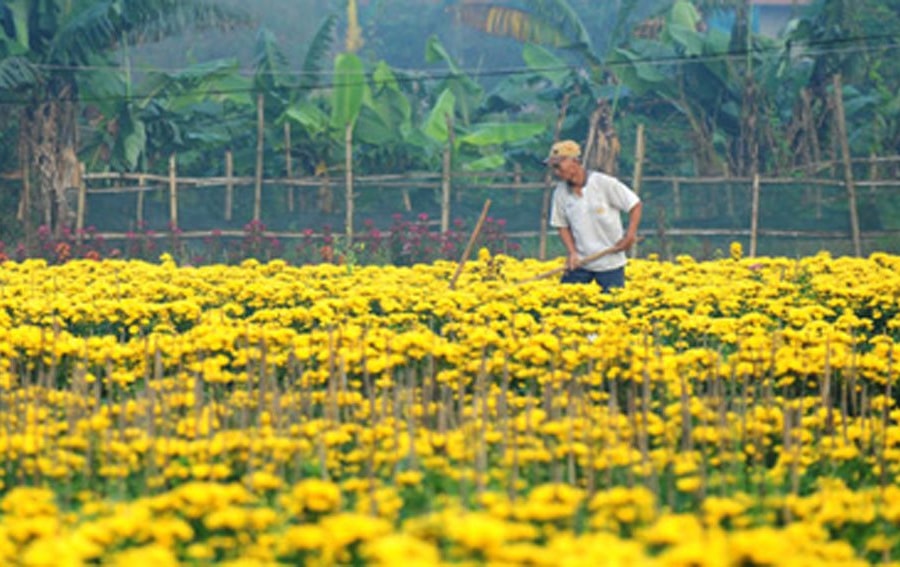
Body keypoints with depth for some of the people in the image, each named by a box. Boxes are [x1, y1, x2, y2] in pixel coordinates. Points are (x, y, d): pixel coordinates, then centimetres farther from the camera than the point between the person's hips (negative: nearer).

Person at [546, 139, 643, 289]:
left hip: (610, 263, -3)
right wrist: (572, 253, -7)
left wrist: (630, 235, -14)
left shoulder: (604, 183, -12)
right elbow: (562, 226, 7)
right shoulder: (560, 193, -1)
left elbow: (636, 205, -5)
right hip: (580, 263, 3)